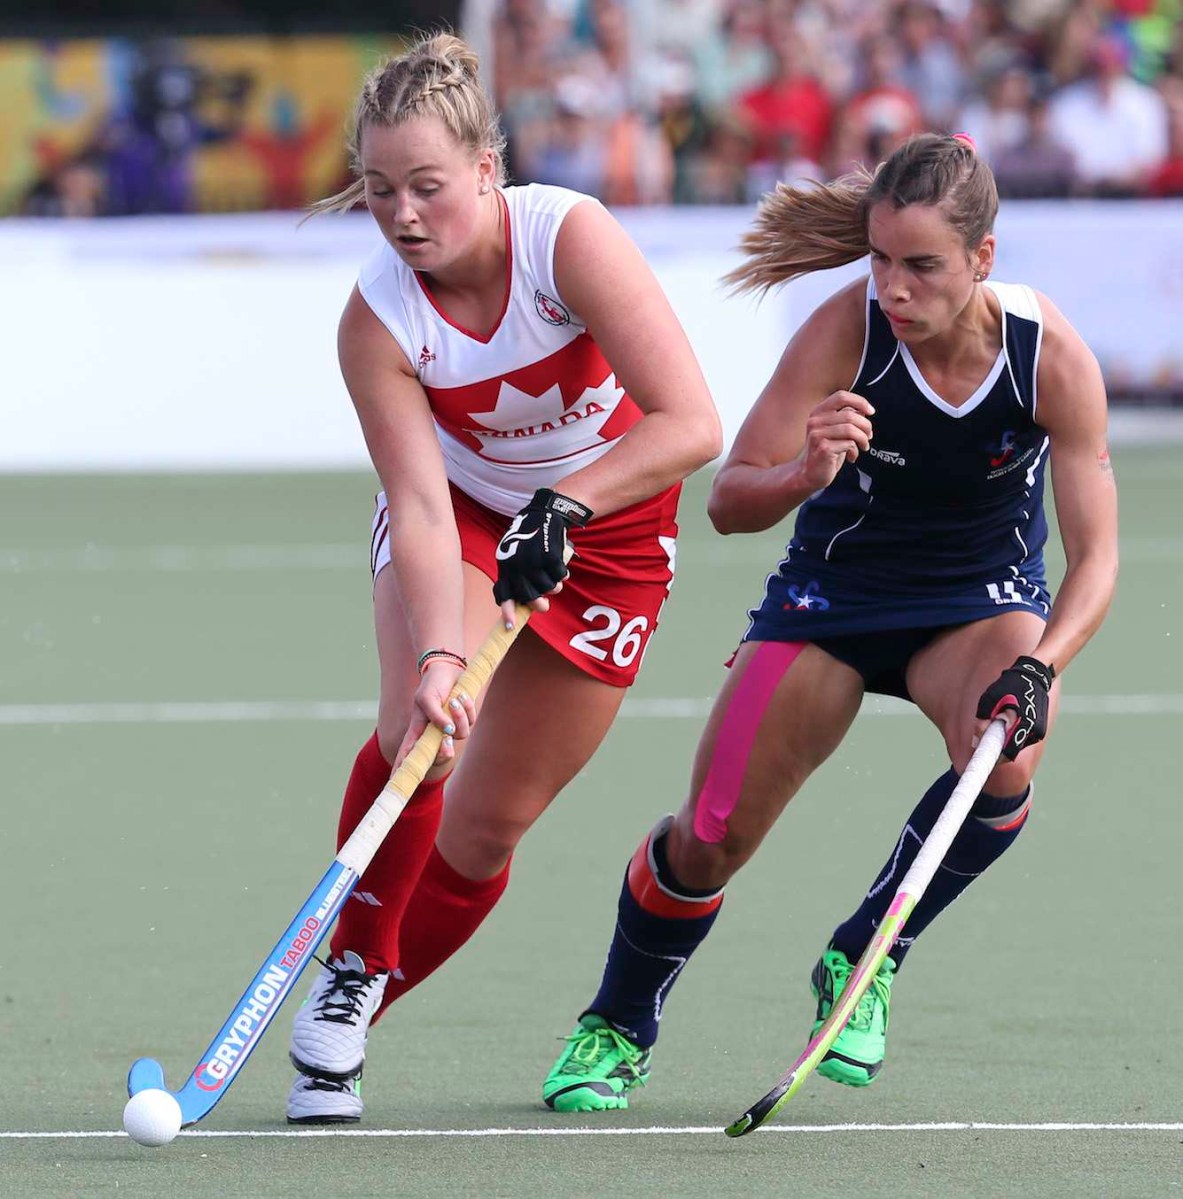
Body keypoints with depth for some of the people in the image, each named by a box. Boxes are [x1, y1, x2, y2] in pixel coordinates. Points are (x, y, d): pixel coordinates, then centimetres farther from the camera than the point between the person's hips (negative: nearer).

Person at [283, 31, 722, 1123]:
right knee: (418, 729, -29)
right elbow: (422, 508, -31)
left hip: (609, 527, 0)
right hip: (462, 510, 0)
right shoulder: (376, 321, -25)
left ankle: (351, 1023, 19)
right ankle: (348, 974, -7)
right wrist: (434, 657, -46)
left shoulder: (569, 238, -31)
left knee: (488, 825, -2)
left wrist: (562, 505, -44)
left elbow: (692, 426, -35)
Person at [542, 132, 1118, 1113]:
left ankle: (861, 961, -6)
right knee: (714, 834, -8)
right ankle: (617, 1029, 23)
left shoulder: (1054, 358, -24)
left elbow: (1096, 555, -19)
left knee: (1006, 758, -33)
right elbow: (729, 502, -25)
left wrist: (1038, 667, -37)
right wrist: (804, 474, -47)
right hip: (833, 595, 0)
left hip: (983, 601, 0)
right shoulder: (845, 331, -26)